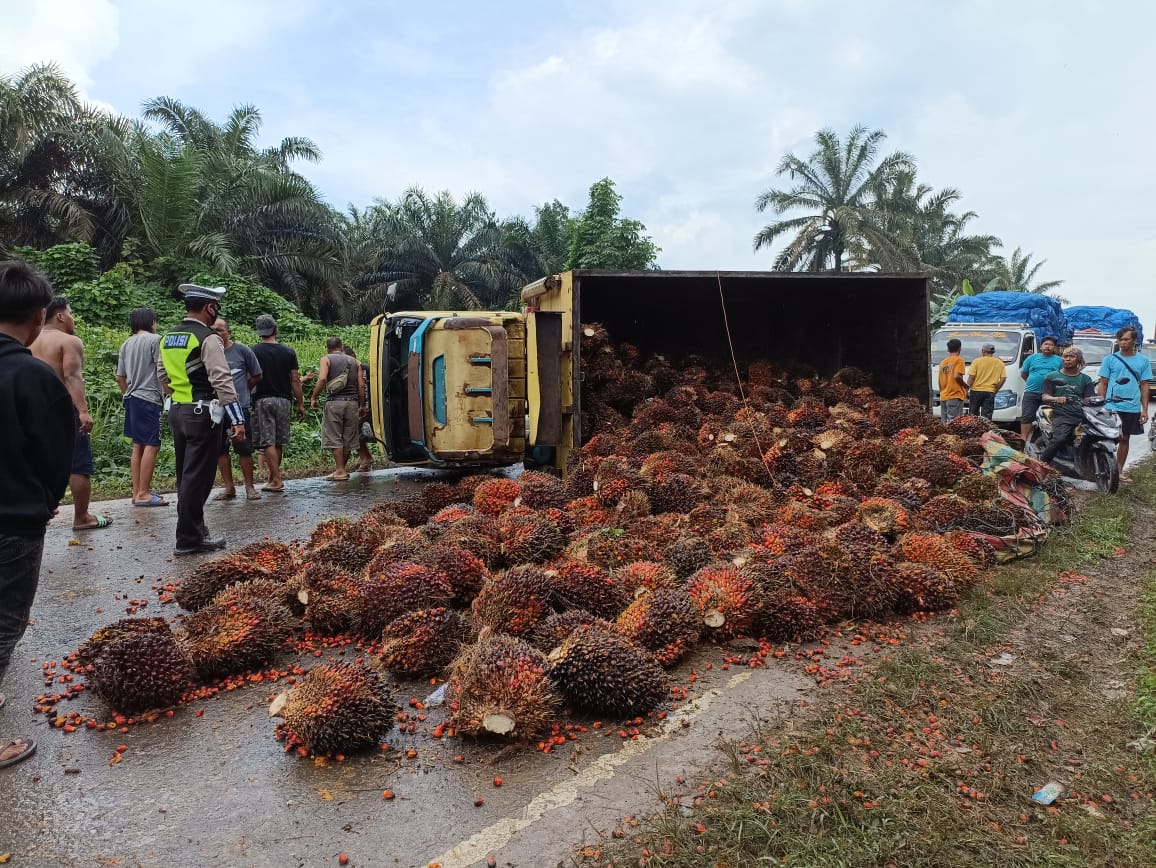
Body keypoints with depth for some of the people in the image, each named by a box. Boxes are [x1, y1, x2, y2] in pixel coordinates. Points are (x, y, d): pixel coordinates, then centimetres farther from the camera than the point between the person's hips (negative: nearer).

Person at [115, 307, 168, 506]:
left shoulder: (126, 344, 16)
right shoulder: (154, 340, -5)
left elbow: (120, 378, 17)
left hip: (132, 398, 8)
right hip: (149, 398, -8)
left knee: (138, 445, 11)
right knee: (152, 445, -8)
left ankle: (137, 492, 15)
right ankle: (143, 494, -11)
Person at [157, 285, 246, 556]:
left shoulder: (168, 338, 12)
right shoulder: (208, 338, -14)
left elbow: (163, 377, 19)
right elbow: (222, 381, -19)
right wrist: (237, 419, -19)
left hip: (178, 412, 9)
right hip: (203, 414, -8)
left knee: (186, 475, 16)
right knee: (197, 478, -2)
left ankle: (193, 529, 27)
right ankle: (188, 540, 4)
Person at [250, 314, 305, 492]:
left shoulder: (254, 351, -4)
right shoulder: (288, 352, 2)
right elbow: (295, 380, 1)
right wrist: (300, 404, 6)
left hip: (262, 400, -3)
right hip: (283, 400, 3)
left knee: (268, 442, -3)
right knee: (279, 442, 12)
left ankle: (277, 480, -7)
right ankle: (272, 476, 21)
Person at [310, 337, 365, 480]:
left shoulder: (326, 359, 5)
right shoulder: (354, 361, 15)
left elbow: (322, 379, -11)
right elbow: (361, 385, 8)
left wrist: (314, 397, -3)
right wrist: (362, 405, 14)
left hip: (334, 402, -3)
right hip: (352, 402, 4)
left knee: (334, 438, 0)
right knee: (348, 438, 10)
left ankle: (340, 471, -3)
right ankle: (343, 468, 16)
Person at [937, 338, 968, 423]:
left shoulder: (942, 362, 15)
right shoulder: (958, 360, -3)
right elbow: (957, 376, -15)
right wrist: (966, 386, 0)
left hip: (943, 397, 7)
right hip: (955, 396, -7)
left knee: (945, 424, 9)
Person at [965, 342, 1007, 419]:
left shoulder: (977, 361, -2)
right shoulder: (999, 363, 7)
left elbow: (971, 377, -7)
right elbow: (1003, 378, 1)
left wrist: (966, 390, -1)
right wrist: (995, 390, 10)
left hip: (976, 391, -1)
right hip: (990, 393, 2)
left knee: (973, 416, 9)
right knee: (986, 418, 1)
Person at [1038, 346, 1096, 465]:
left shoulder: (1085, 379, 22)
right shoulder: (1052, 377, 18)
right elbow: (1044, 397, 7)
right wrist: (1056, 399, -16)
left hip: (1081, 416, 3)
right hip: (1061, 415, -3)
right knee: (1060, 438, -31)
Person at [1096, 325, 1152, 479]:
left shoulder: (1143, 360, 5)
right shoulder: (1110, 359, 0)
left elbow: (1144, 385, 7)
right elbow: (1103, 383, 2)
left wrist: (1144, 409, 2)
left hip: (1133, 408, 2)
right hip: (1111, 407, -2)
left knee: (1125, 439, 11)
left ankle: (1119, 471, 21)